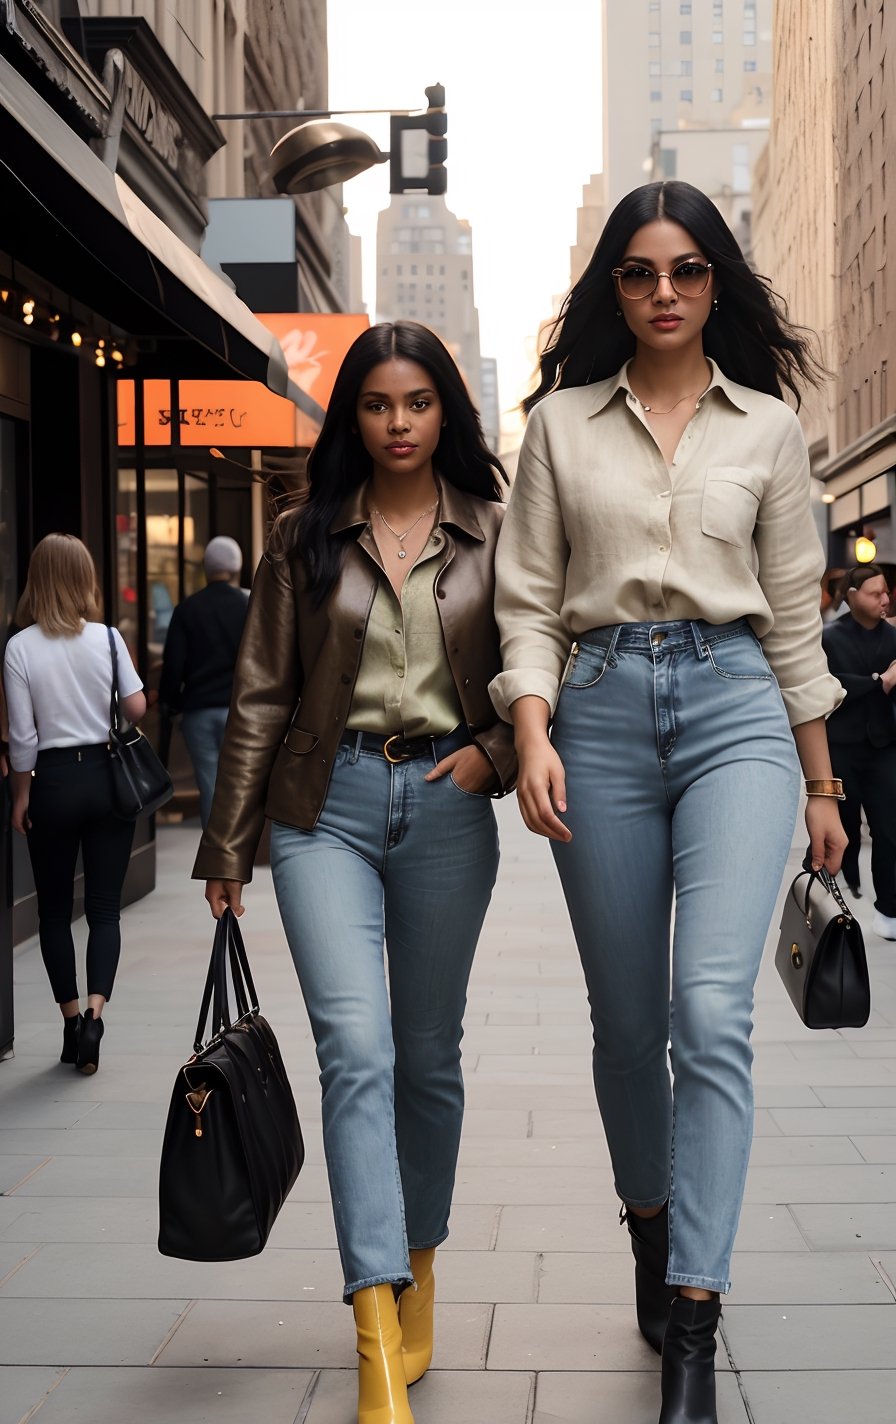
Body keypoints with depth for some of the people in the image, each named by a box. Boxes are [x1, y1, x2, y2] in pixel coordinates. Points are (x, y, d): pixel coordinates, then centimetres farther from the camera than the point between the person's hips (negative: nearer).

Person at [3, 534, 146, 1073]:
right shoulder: (108, 637, -5)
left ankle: (71, 1019, 15)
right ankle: (94, 1011, -12)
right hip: (107, 777, 1)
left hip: (54, 781, -1)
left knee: (55, 909, 12)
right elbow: (137, 707, -5)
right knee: (104, 907, 5)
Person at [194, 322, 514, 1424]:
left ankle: (418, 1271, 32)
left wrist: (494, 749, -7)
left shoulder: (491, 533, 6)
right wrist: (228, 844, 5)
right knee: (354, 1050, -13)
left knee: (427, 1055, 11)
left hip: (445, 806, 1)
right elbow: (261, 697, 7)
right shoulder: (306, 538, 6)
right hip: (326, 805, -1)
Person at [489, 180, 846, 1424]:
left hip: (734, 707, -1)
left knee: (712, 1009, -16)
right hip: (601, 711, 1)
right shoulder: (562, 422, 8)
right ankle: (650, 1229, 34)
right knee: (627, 1019, 9)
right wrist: (532, 732, -11)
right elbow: (527, 600, 5)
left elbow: (793, 613, 11)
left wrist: (822, 783, 11)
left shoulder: (767, 426, 9)